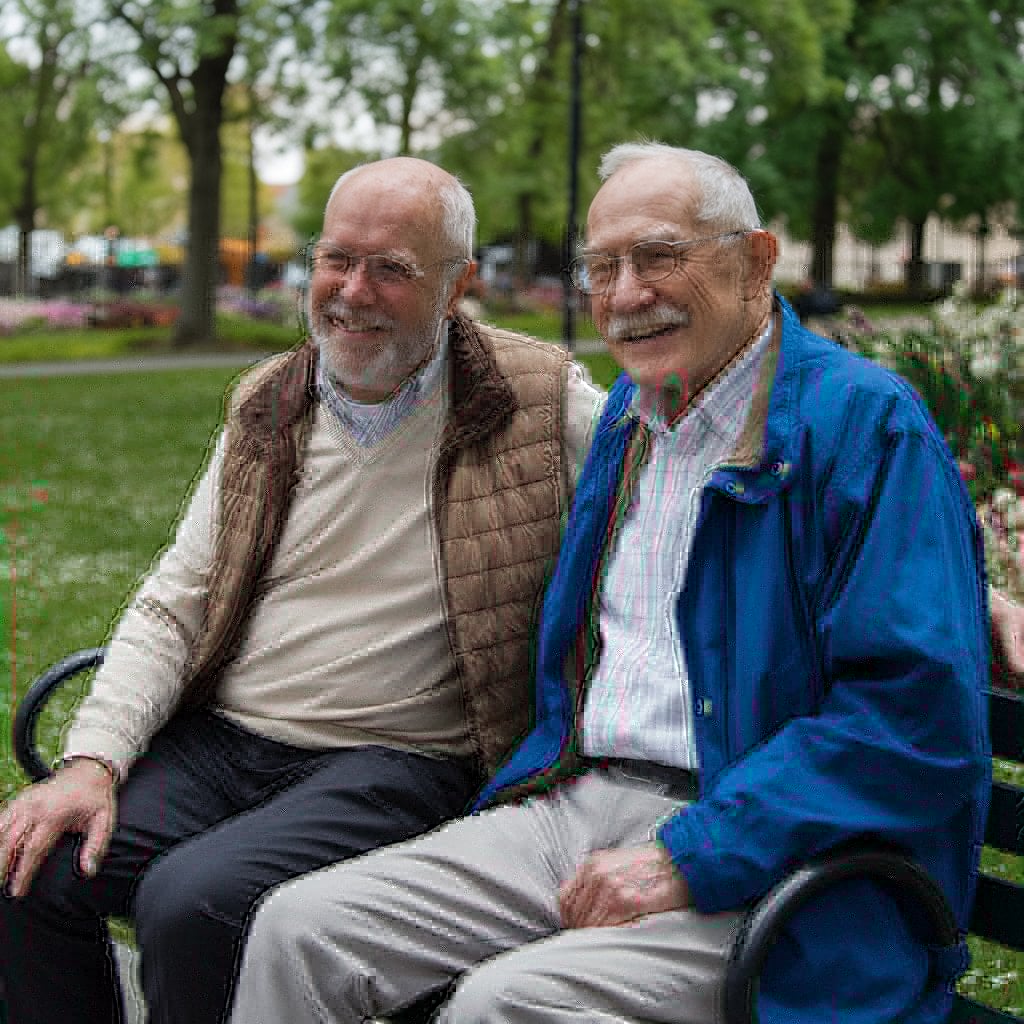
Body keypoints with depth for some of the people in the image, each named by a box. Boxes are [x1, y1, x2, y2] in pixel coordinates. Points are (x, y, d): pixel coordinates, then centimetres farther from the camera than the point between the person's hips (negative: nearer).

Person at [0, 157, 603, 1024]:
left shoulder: (537, 402, -2)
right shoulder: (268, 407, 11)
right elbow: (173, 607, 9)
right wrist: (93, 761, -4)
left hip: (396, 759, -4)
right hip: (219, 740, 5)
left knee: (191, 902, -29)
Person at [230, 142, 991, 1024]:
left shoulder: (867, 422, -10)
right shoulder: (631, 411, 17)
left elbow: (922, 716, -18)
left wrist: (689, 858, -20)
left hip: (756, 863, -7)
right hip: (574, 803, 7)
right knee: (298, 929, -10)